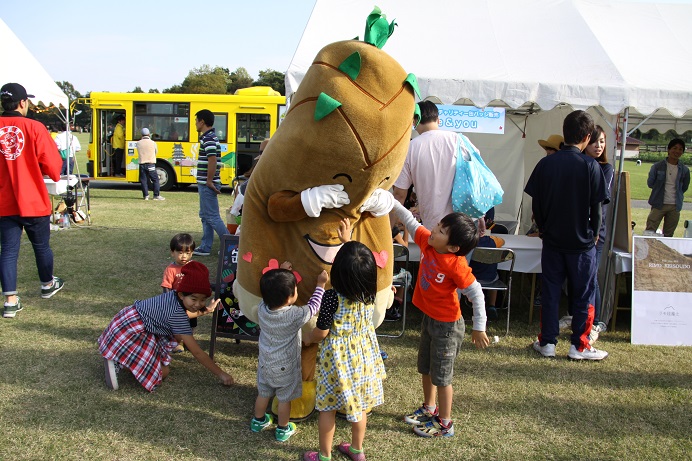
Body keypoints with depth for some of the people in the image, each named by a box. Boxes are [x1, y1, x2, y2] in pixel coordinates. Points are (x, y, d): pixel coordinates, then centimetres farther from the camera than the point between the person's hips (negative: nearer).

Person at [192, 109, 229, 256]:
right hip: (205, 183, 10)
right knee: (205, 216, 14)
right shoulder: (209, 137, 15)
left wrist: (209, 181, -21)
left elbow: (212, 161, -26)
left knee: (212, 216, -5)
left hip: (207, 184, -10)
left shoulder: (209, 139, -16)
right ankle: (205, 247, 20)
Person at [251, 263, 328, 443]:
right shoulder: (295, 315, -32)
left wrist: (280, 274, 6)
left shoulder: (262, 308, -18)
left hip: (265, 362, 4)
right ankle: (282, 429, 35)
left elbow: (273, 292, 3)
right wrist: (321, 285, -5)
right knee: (284, 398, 17)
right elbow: (313, 306, -14)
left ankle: (258, 421, 45)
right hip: (286, 367, -4)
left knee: (263, 393, 24)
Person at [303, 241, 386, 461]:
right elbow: (360, 268, 9)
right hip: (363, 353, 5)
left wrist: (309, 339, 5)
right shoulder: (370, 292, -13)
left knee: (328, 408, 13)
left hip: (338, 357, -5)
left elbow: (321, 332, -17)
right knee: (360, 404, 21)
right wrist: (348, 240, 14)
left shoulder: (332, 297, -27)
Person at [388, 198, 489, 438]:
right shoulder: (427, 241, -11)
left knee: (441, 375, 6)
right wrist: (391, 202, -4)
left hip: (447, 325, -8)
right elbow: (410, 222, 2)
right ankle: (429, 409, 45)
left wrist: (479, 328, -21)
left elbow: (476, 295, -24)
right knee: (425, 368, 24)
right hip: (428, 317, 8)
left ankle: (444, 423, 24)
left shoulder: (457, 265, -30)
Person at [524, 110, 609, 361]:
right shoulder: (590, 166, -12)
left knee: (549, 292, 11)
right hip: (581, 241, -3)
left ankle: (547, 342, 18)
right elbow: (596, 207, -9)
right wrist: (594, 234, 7)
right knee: (583, 294, 9)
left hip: (552, 240, 3)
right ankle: (579, 346, 16)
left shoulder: (546, 163, -3)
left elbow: (536, 203, 0)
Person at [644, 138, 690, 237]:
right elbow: (650, 183, 5)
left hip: (675, 207, 2)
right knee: (649, 232, -6)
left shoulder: (684, 170, 3)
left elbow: (684, 188, 14)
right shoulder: (657, 166, -2)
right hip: (658, 205, -2)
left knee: (668, 235, 8)